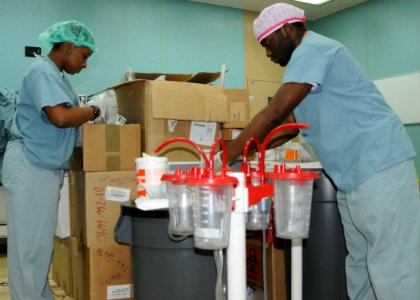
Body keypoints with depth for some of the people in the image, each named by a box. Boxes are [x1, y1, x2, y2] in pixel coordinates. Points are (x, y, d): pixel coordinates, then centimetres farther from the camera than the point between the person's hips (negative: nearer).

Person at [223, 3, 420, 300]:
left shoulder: (312, 50, -11)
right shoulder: (309, 57, 22)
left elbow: (274, 115, -18)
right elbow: (289, 124, 21)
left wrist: (225, 157, -11)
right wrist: (244, 150, 13)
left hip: (378, 167, -11)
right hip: (355, 175, 11)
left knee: (394, 271, -8)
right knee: (360, 269, 13)